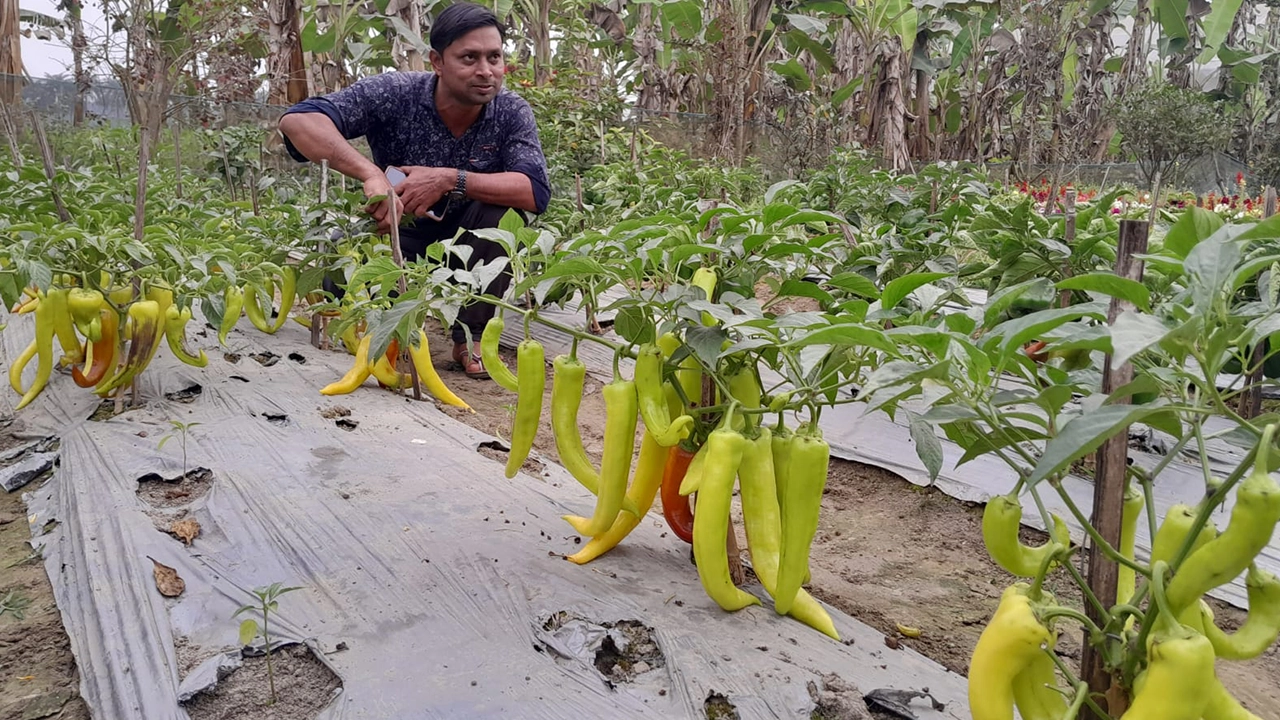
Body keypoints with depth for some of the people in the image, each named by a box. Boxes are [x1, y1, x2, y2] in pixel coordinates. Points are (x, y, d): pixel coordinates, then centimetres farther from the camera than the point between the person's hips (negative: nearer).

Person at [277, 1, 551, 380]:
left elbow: (536, 192, -26)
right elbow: (298, 120, -30)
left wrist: (450, 180, -35)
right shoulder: (394, 94, -20)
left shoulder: (512, 112, -14)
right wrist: (372, 174, -46)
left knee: (502, 206, -28)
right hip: (399, 236, -1)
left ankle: (472, 337, -13)